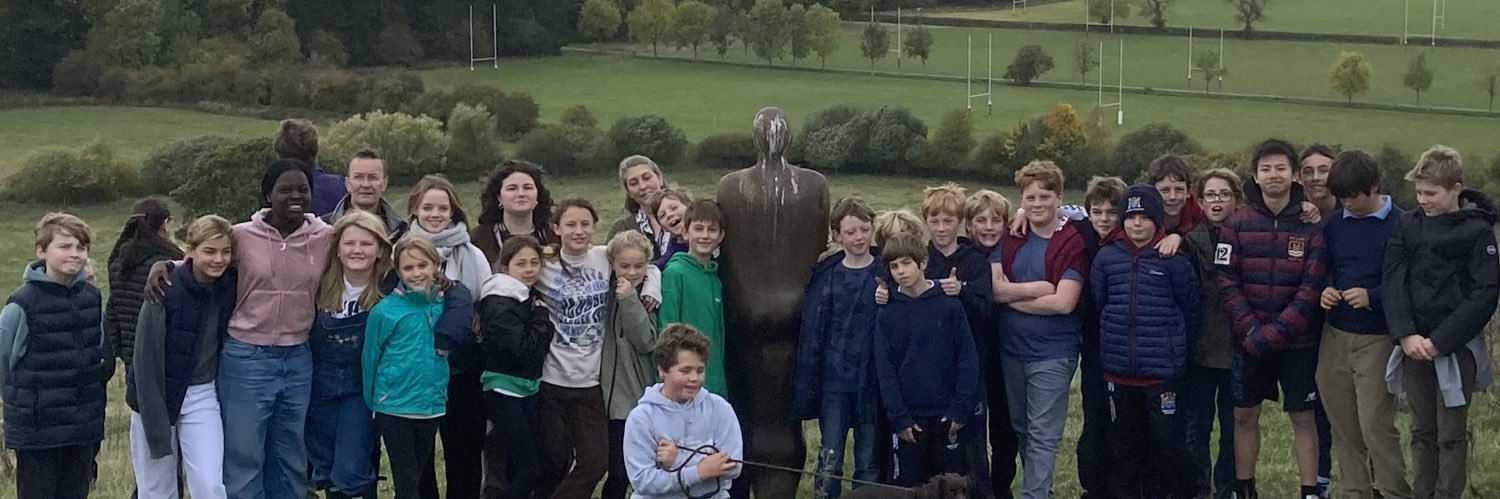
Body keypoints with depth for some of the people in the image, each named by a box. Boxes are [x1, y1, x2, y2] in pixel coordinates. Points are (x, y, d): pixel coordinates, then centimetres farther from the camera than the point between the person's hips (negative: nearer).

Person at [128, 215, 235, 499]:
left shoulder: (230, 287, -5)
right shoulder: (166, 290, -17)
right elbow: (147, 359, -16)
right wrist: (156, 425, -19)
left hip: (202, 397, 3)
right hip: (156, 396, -3)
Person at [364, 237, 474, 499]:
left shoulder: (445, 306, 2)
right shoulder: (385, 310, -9)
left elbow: (459, 339, 19)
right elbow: (370, 359, -2)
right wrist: (371, 404, 2)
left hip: (432, 406, 4)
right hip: (394, 408, -4)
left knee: (417, 477, 15)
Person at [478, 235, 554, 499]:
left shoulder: (533, 297, 10)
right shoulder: (499, 305, -16)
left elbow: (544, 339, 11)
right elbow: (523, 349, -21)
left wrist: (540, 317, -5)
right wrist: (541, 318, -11)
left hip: (527, 390, 8)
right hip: (503, 390, -8)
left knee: (519, 468, 13)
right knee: (530, 470, -10)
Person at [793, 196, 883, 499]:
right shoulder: (824, 275, 2)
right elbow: (811, 334, 2)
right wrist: (805, 391, -1)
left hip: (872, 383, 0)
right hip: (834, 384, 1)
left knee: (869, 465, 7)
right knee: (829, 463, 2)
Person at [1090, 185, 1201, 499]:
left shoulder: (1175, 259, -6)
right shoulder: (1106, 257, 2)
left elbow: (1191, 308, 0)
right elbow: (1096, 304, 9)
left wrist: (1174, 347, 5)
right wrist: (1112, 341, 10)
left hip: (1162, 369, -3)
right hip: (1118, 368, 3)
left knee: (1166, 439, 1)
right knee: (1123, 440, 12)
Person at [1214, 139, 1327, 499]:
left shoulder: (1311, 225, -4)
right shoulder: (1237, 223, 0)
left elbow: (1311, 289, -9)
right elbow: (1226, 281, -4)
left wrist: (1272, 334, -15)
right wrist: (1250, 329, -15)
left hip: (1297, 342, -2)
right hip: (1248, 341, 2)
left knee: (1303, 418, 5)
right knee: (1244, 416, 9)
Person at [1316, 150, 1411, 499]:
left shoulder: (1400, 226, -8)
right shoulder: (1334, 224, 8)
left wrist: (1372, 297, -21)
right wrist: (1325, 290, -3)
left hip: (1378, 339, -5)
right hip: (1335, 337, 6)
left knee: (1376, 424, -7)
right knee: (1343, 425, 10)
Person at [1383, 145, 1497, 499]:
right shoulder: (1407, 225, 4)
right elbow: (1393, 281, -1)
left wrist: (1440, 341, -16)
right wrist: (1406, 334, -13)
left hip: (1456, 348, -4)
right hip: (1414, 346, 4)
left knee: (1451, 434, 2)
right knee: (1422, 432, 11)